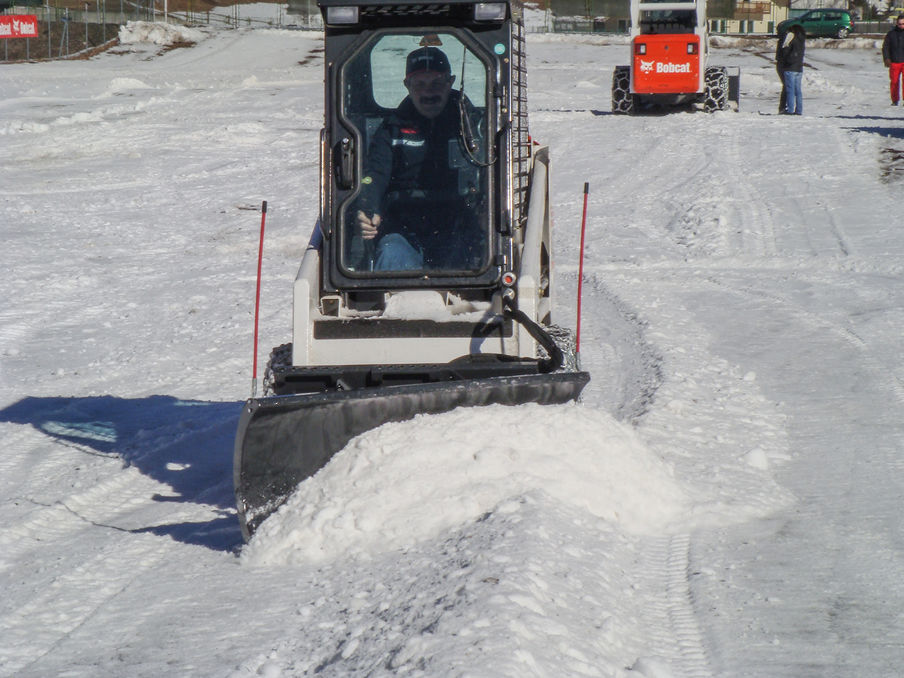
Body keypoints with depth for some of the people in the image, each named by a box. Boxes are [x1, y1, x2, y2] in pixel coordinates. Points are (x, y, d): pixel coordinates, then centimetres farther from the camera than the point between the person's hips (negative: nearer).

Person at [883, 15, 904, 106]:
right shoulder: (891, 34, 9)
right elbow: (885, 47, 11)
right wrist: (886, 59, -2)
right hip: (894, 62, 1)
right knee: (894, 81, 2)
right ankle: (895, 100, 13)